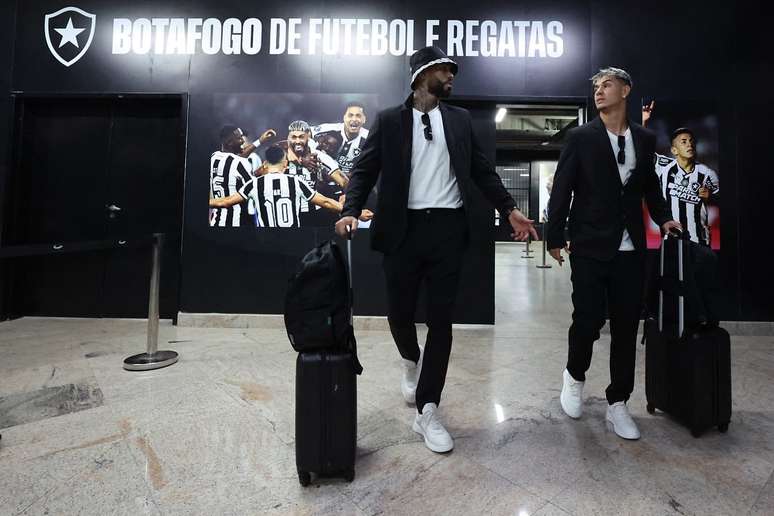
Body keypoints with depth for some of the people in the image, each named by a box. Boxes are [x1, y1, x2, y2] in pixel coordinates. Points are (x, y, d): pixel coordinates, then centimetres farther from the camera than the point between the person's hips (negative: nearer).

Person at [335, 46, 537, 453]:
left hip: (448, 228, 2)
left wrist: (510, 210, 4)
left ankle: (426, 412, 11)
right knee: (399, 312, 5)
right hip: (404, 229, -1)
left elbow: (482, 171, 13)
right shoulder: (389, 120, 7)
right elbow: (365, 170, 1)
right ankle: (411, 361, 41)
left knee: (441, 319, 0)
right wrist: (351, 211, -15)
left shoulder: (460, 120, 14)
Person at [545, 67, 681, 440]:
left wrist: (663, 217, 6)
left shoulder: (645, 139, 12)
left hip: (631, 250, 4)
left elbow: (650, 186, 21)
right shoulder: (580, 137, 1)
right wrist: (555, 237, -7)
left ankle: (617, 404, 20)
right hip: (590, 248, -3)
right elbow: (562, 189, -3)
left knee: (626, 326, 6)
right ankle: (574, 375, 26)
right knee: (588, 320, -6)